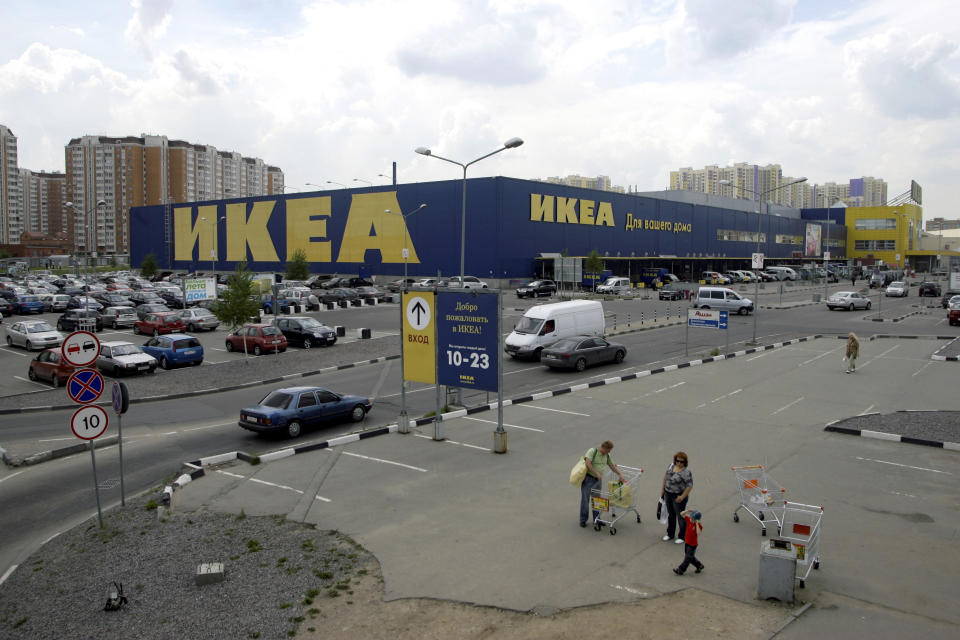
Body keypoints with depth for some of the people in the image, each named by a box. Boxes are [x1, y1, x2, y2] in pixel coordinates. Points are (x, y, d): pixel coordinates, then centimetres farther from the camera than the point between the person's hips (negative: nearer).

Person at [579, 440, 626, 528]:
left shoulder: (606, 455, 7)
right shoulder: (592, 451, -15)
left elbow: (612, 466, 17)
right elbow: (588, 463, -26)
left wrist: (620, 475, 11)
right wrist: (597, 473, -26)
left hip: (597, 480, 6)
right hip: (588, 478, -6)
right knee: (585, 499, 0)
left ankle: (596, 519, 22)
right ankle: (583, 520, 10)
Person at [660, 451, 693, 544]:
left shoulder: (686, 472, -20)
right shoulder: (671, 466, 2)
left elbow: (690, 486, -21)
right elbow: (666, 477, 14)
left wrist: (682, 497, -23)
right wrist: (663, 489, 15)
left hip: (678, 496, -7)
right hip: (668, 494, 7)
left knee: (680, 516, 5)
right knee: (670, 514, 19)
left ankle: (682, 537, 20)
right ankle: (670, 534, 33)